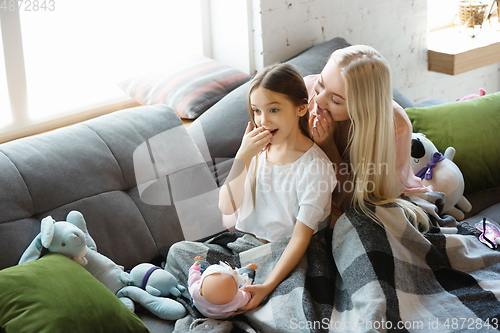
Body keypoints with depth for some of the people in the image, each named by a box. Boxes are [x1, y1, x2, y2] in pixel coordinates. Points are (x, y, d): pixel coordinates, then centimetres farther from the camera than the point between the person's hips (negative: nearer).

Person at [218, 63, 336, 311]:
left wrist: (267, 287, -29)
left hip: (285, 258, -5)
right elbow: (227, 207, -5)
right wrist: (243, 156, -17)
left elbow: (300, 238, -17)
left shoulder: (315, 166, -15)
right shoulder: (257, 149, 3)